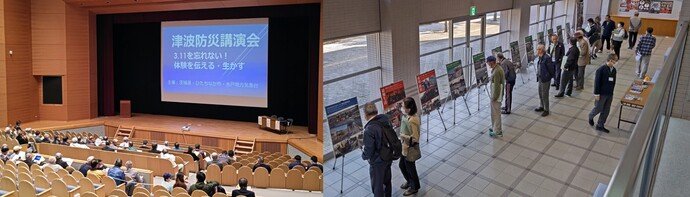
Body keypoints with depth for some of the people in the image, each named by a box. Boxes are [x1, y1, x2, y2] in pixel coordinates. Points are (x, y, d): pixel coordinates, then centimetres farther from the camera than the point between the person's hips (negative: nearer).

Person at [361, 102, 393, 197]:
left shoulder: (369, 129, -32)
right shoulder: (386, 119, -10)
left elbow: (368, 151, -25)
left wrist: (364, 155, -3)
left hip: (377, 161, -7)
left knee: (377, 186, 13)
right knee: (387, 181, 27)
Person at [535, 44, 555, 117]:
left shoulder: (547, 58, -23)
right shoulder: (539, 57, 3)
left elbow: (551, 68, -17)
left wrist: (550, 76, -5)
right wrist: (538, 75, 9)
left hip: (545, 79, -8)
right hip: (540, 78, 9)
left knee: (544, 95, 2)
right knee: (540, 94, 21)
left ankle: (546, 110, 15)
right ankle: (541, 107, 39)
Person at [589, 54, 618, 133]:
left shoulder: (614, 70, 3)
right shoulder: (601, 69, -17)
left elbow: (613, 82, 12)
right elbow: (597, 82, -16)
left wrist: (611, 92, 14)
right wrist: (596, 94, -15)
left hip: (610, 94, 6)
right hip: (601, 94, -6)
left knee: (606, 111, 10)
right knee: (598, 109, 6)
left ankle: (600, 125, 21)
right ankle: (591, 117, 36)